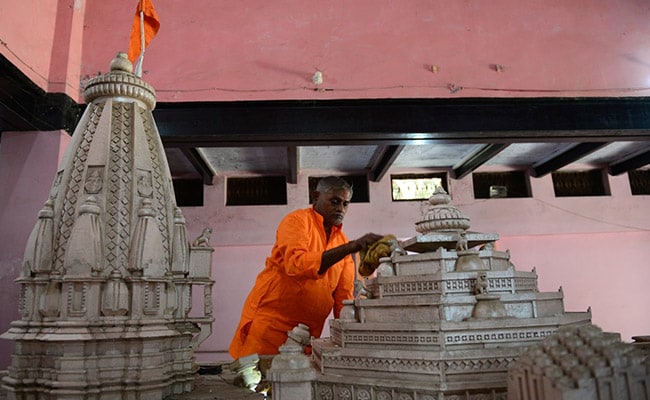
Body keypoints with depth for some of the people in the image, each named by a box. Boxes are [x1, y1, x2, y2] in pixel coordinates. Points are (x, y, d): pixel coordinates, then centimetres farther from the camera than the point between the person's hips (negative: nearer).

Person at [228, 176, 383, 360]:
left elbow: (343, 296, 9)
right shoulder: (297, 220, -9)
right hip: (270, 321, -5)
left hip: (309, 330, 6)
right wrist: (352, 246, -32)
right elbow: (296, 264, -28)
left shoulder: (342, 241, 8)